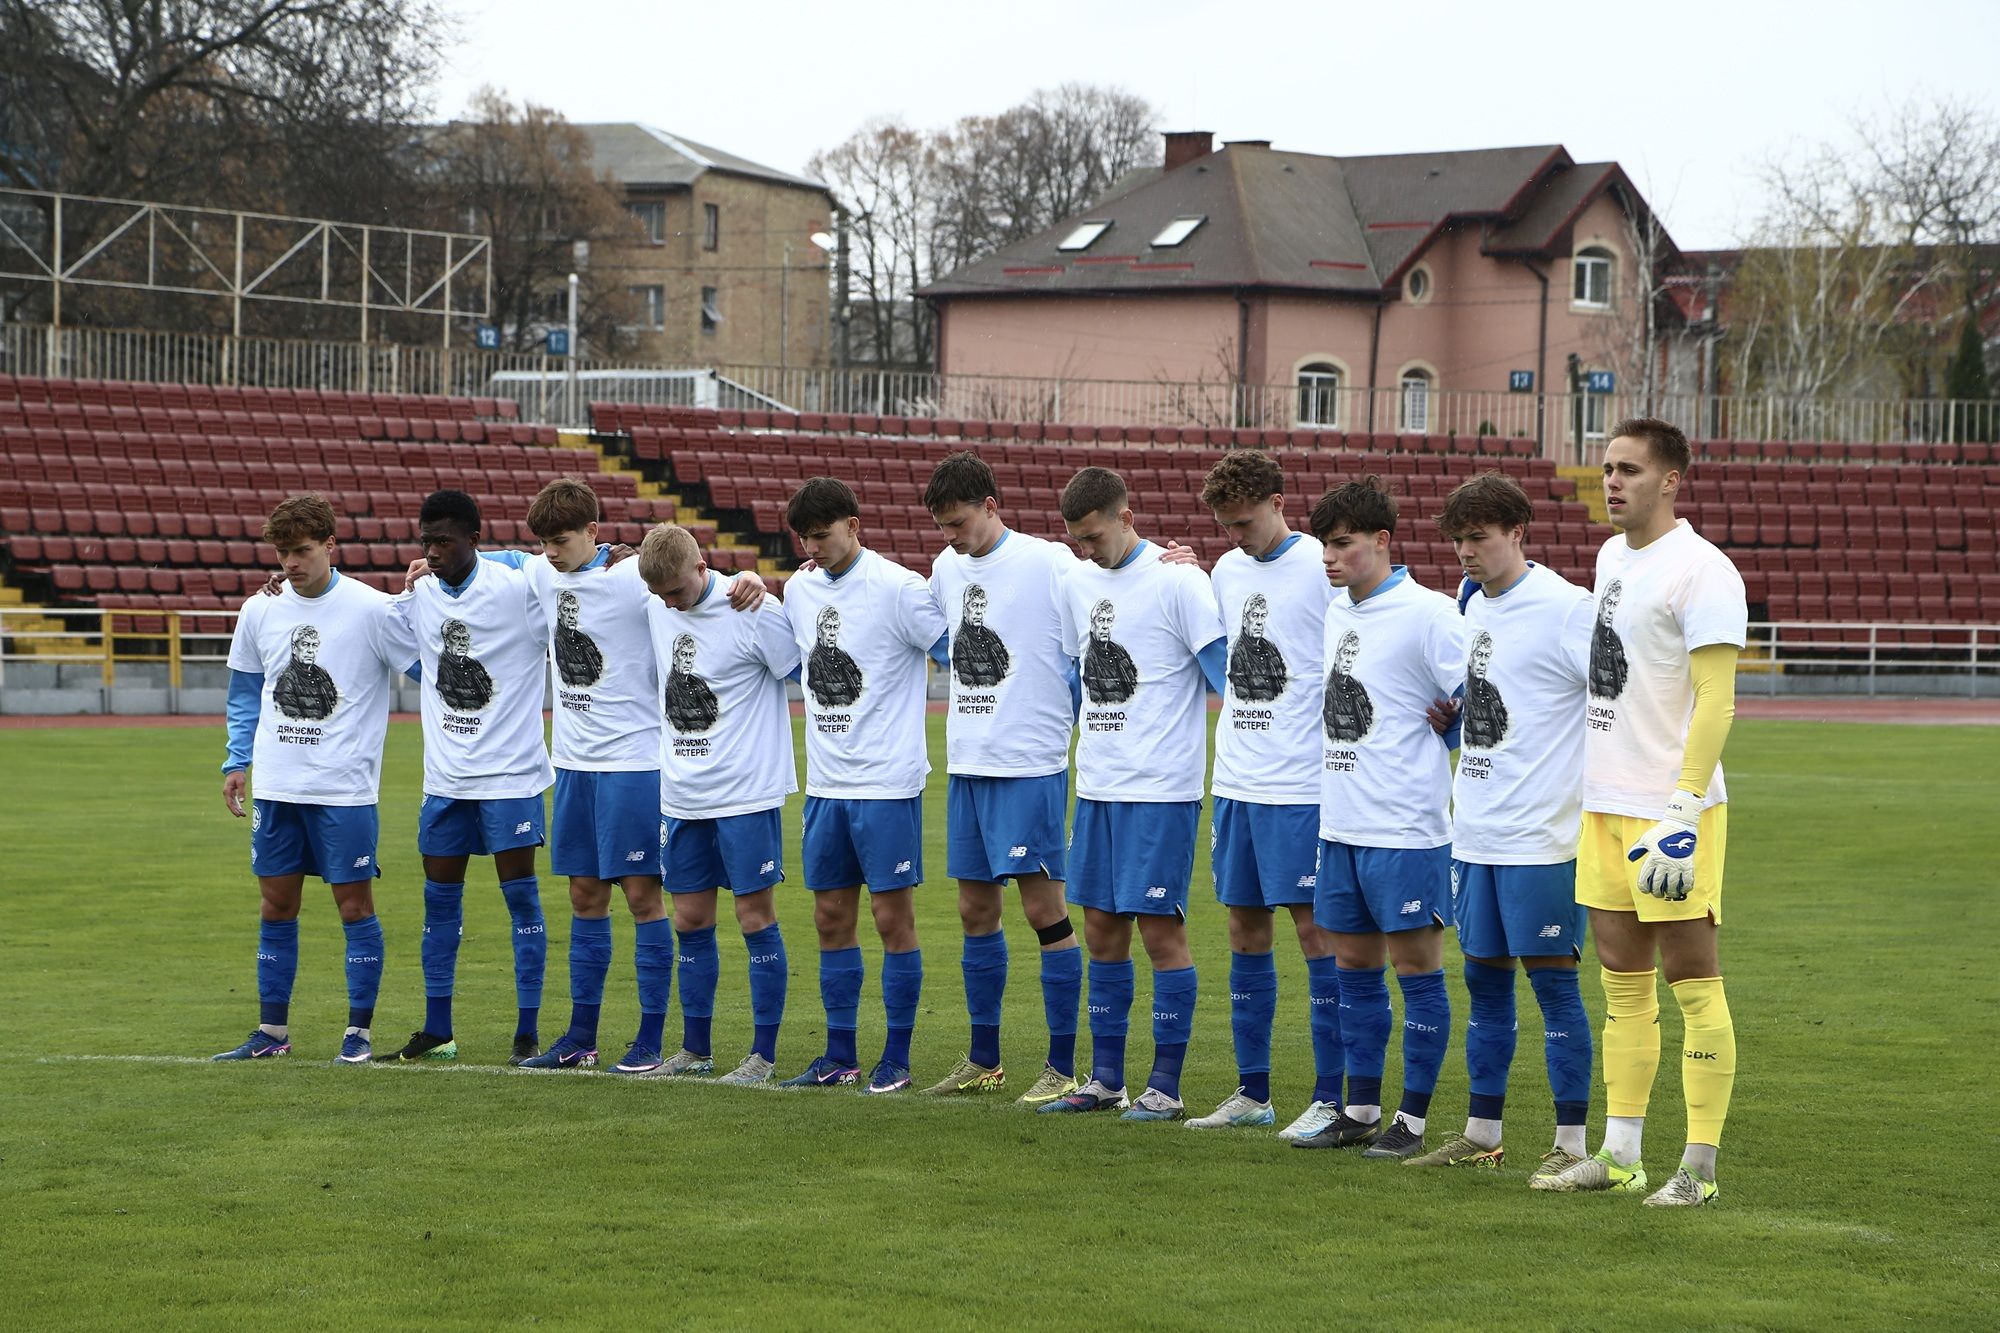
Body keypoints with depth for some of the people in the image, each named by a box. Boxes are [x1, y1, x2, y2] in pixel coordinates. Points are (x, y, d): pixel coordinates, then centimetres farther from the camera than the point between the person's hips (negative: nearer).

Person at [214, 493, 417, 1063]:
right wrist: (236, 762, 12)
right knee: (276, 907, 9)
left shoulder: (371, 609, -7)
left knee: (355, 904, -1)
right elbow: (244, 693, 17)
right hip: (276, 787, 4)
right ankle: (272, 1031, 17)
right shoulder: (259, 611, 7)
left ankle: (359, 1030, 7)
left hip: (345, 789, -4)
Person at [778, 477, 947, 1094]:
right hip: (825, 782, 7)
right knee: (831, 917, 9)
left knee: (893, 915, -2)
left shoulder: (898, 589, -12)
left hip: (887, 782, -6)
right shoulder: (799, 590, 9)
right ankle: (839, 1056, 18)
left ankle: (897, 1058, 5)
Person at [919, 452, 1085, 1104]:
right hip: (966, 761, 7)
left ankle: (1062, 1068, 0)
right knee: (975, 909, 12)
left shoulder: (1048, 563, -11)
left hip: (1030, 763, -7)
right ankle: (983, 1061, 22)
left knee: (1044, 909, -5)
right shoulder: (946, 568, 11)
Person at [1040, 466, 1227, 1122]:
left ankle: (1166, 1086, 2)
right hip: (1097, 787, 7)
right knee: (1101, 928, 9)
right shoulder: (1076, 584, 11)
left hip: (1162, 789, -7)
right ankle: (1105, 1080, 17)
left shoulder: (1178, 581, -9)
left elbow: (1226, 673, -8)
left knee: (1160, 928, -5)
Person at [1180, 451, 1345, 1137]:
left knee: (1314, 928, -5)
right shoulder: (1225, 572, 12)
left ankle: (1330, 1098, -1)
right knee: (1245, 930, 10)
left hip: (1303, 785, -7)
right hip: (1235, 782, 7)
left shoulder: (1324, 568, -9)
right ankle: (1251, 1092, 17)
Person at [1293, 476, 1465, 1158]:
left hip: (1406, 827, -8)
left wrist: (1429, 741, -2)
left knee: (1416, 967, -1)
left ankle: (1412, 1120, 4)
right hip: (1339, 821, 8)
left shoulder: (1428, 613, -11)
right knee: (1353, 965, 12)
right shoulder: (1332, 614, 11)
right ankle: (1361, 1111, 20)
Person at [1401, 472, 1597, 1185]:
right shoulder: (1469, 603, 12)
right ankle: (1482, 1132, 21)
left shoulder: (1566, 607, -12)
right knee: (1484, 977, 12)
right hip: (1475, 832, 8)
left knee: (1551, 977, -4)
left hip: (1541, 835, -8)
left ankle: (1571, 1142, 1)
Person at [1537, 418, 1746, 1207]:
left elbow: (1714, 702, -17)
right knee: (1623, 983, 11)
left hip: (1671, 810, -8)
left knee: (1691, 980, -3)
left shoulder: (1701, 571, -12)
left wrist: (1681, 809, -23)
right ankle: (1619, 1156, 17)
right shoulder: (1611, 557, 14)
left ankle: (1699, 1166, 0)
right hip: (1605, 805, 8)